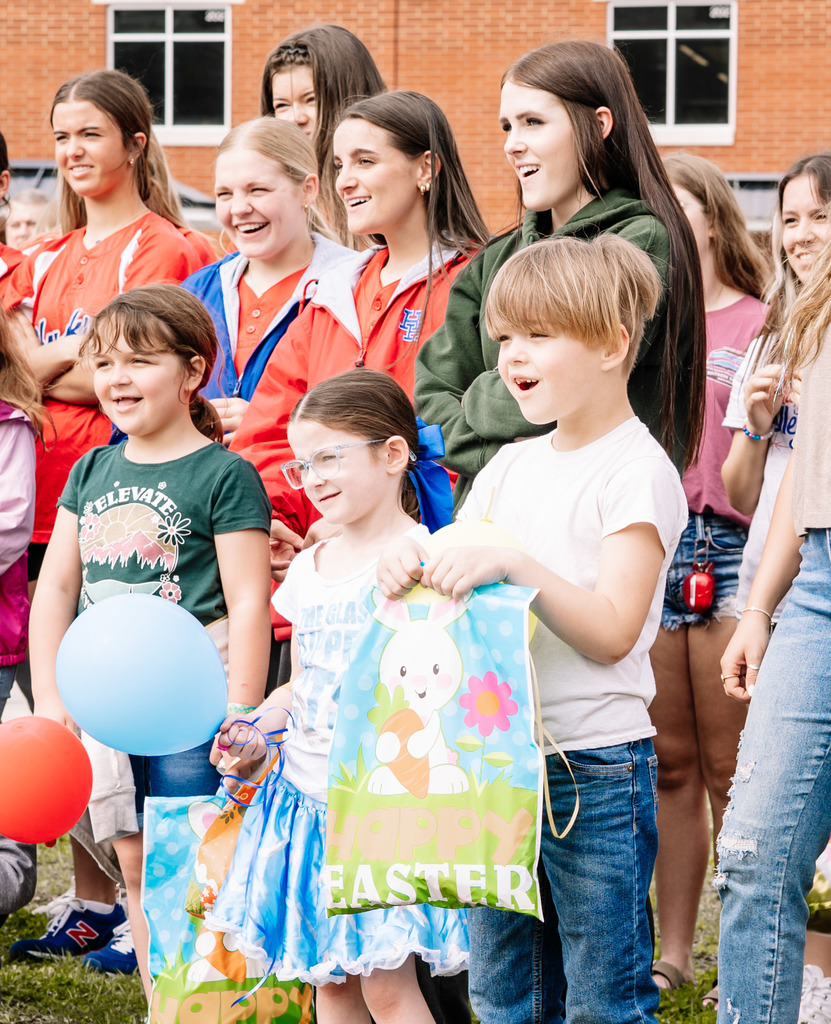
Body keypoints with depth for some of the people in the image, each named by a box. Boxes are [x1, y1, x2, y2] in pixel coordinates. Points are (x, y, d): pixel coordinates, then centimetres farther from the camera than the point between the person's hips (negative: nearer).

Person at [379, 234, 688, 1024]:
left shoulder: (638, 472, -10)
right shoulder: (514, 465, 13)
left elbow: (611, 631, -17)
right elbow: (452, 584, 13)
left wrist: (515, 565, -26)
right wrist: (409, 563, -8)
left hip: (594, 767, -7)